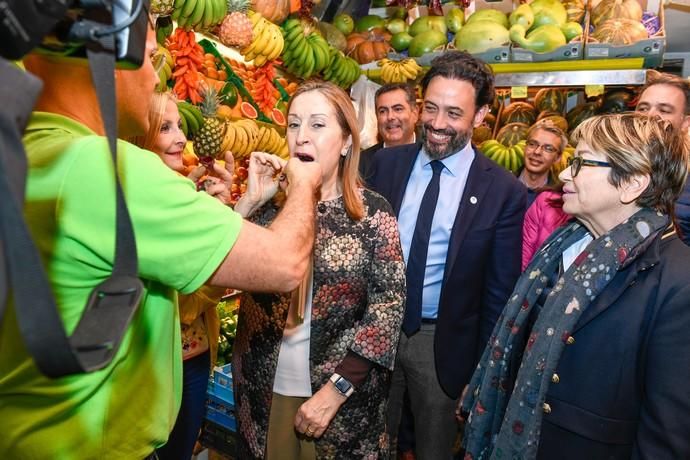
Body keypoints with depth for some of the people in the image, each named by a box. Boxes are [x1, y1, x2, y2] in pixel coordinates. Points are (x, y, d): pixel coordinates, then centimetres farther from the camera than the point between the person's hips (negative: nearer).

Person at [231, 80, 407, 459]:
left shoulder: (373, 213, -9)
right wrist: (249, 201, -16)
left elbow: (388, 309, -11)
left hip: (344, 394, -2)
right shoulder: (269, 203, -1)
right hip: (264, 390, 3)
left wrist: (335, 389, -14)